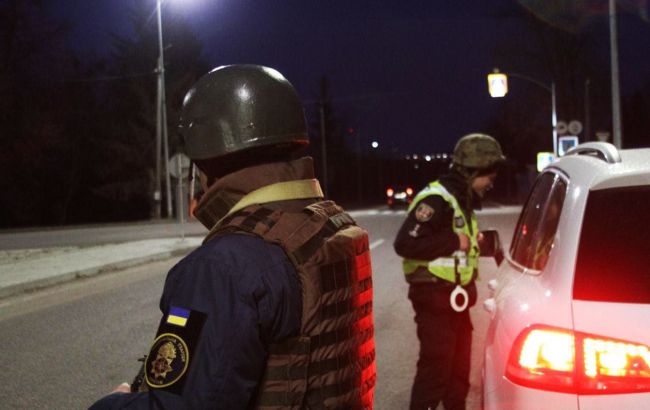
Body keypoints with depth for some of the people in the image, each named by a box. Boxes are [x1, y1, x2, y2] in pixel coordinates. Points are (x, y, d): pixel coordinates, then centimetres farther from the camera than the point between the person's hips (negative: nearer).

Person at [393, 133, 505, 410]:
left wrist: (474, 243, 7)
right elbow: (405, 244, -29)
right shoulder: (436, 199, -18)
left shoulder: (461, 201, 14)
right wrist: (454, 242, -24)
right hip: (435, 298, -10)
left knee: (459, 368, 18)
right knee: (435, 368, -6)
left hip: (455, 298, 10)